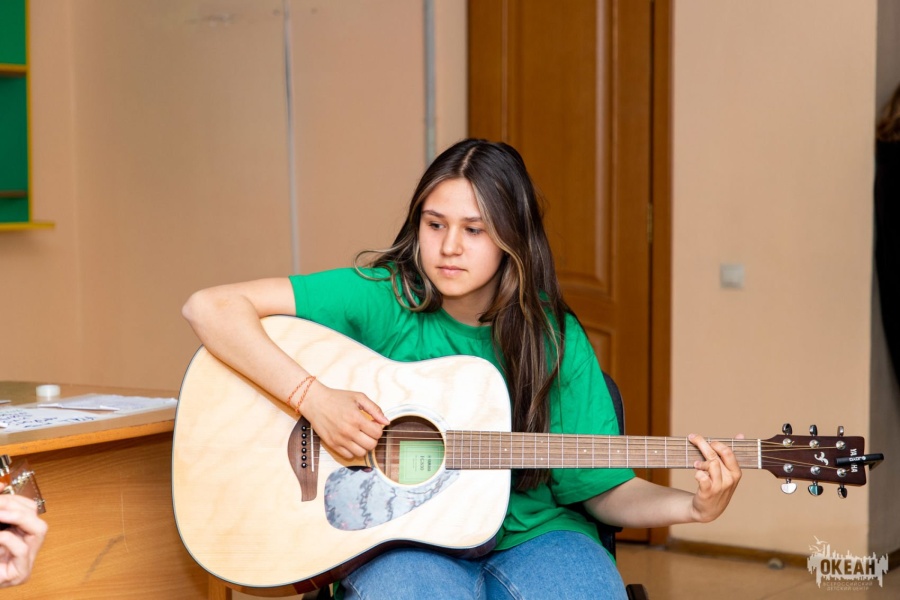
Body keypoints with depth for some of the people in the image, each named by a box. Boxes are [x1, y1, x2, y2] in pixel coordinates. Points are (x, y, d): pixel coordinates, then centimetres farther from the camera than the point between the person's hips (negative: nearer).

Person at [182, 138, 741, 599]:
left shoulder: (554, 339, -2)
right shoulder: (381, 297, -8)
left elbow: (608, 490, 2)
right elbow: (210, 308, -14)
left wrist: (693, 506, -16)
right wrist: (312, 397, -23)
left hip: (527, 533, 3)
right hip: (398, 540, -2)